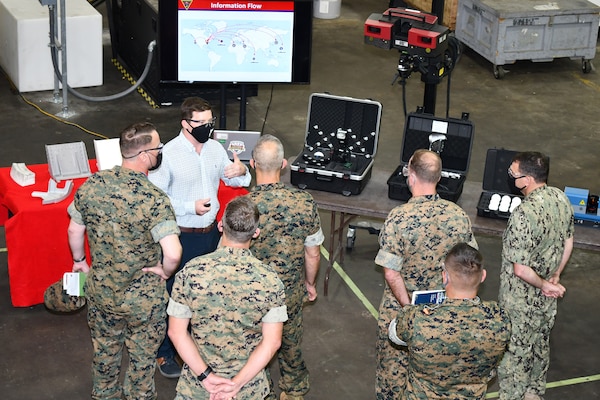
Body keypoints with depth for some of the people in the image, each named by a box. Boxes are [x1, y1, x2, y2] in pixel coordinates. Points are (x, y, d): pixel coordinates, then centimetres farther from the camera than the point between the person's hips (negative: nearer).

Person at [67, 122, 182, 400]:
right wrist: (165, 272, -13)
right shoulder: (154, 199, -28)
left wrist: (79, 260, 19)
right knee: (142, 357, 20)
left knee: (105, 350, 28)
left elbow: (74, 230, 1)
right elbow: (173, 253, -35)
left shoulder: (92, 185, -13)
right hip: (142, 299, -5)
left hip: (100, 291, 5)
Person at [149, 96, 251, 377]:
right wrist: (190, 207, -25)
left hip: (211, 231, 6)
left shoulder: (215, 148, -2)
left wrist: (241, 172, -12)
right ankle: (165, 353, 24)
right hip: (181, 236, -6)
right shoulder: (169, 154, -20)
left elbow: (232, 180, 12)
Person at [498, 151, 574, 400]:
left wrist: (544, 285, -12)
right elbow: (568, 243, 6)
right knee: (540, 342, 26)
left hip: (522, 299, -8)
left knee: (515, 350, 11)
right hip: (547, 296, 8)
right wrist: (554, 277, 12)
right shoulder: (561, 198, -9)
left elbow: (521, 269, -29)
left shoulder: (524, 214, -34)